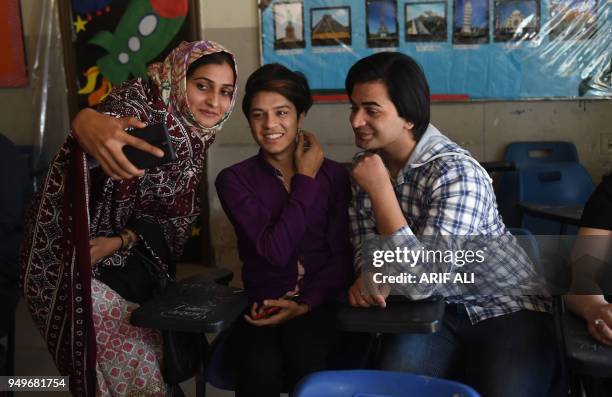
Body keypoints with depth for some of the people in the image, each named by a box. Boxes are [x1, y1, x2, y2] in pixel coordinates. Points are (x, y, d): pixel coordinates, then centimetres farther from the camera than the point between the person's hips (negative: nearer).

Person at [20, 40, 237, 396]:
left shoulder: (196, 136, -1)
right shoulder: (142, 103, -22)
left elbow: (174, 211, 2)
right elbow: (110, 119, -47)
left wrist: (121, 241, -15)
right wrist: (91, 125, -73)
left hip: (129, 254, 7)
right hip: (75, 257, -6)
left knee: (157, 351, 13)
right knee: (130, 366, -9)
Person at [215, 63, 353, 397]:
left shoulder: (334, 176, 6)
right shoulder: (234, 180, 2)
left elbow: (342, 258, 1)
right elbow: (275, 252, -12)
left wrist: (305, 305, -14)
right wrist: (306, 180, -6)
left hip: (320, 304, 0)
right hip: (262, 307, 0)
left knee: (310, 367, -31)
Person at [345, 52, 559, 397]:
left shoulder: (456, 174, -26)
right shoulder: (369, 162, -3)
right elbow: (367, 240, 6)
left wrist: (380, 190, -30)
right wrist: (368, 277, -17)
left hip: (506, 310, -4)